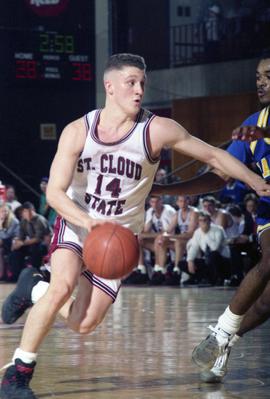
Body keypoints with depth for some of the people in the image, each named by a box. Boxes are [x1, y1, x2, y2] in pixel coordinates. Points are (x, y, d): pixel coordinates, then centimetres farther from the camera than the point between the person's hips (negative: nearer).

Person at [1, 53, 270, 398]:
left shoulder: (157, 130, -17)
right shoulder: (78, 131, -14)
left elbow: (213, 155, -9)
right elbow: (54, 192, -19)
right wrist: (89, 222, -36)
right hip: (76, 221, -1)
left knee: (84, 324, -5)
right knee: (63, 286, -28)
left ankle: (35, 290, 26)